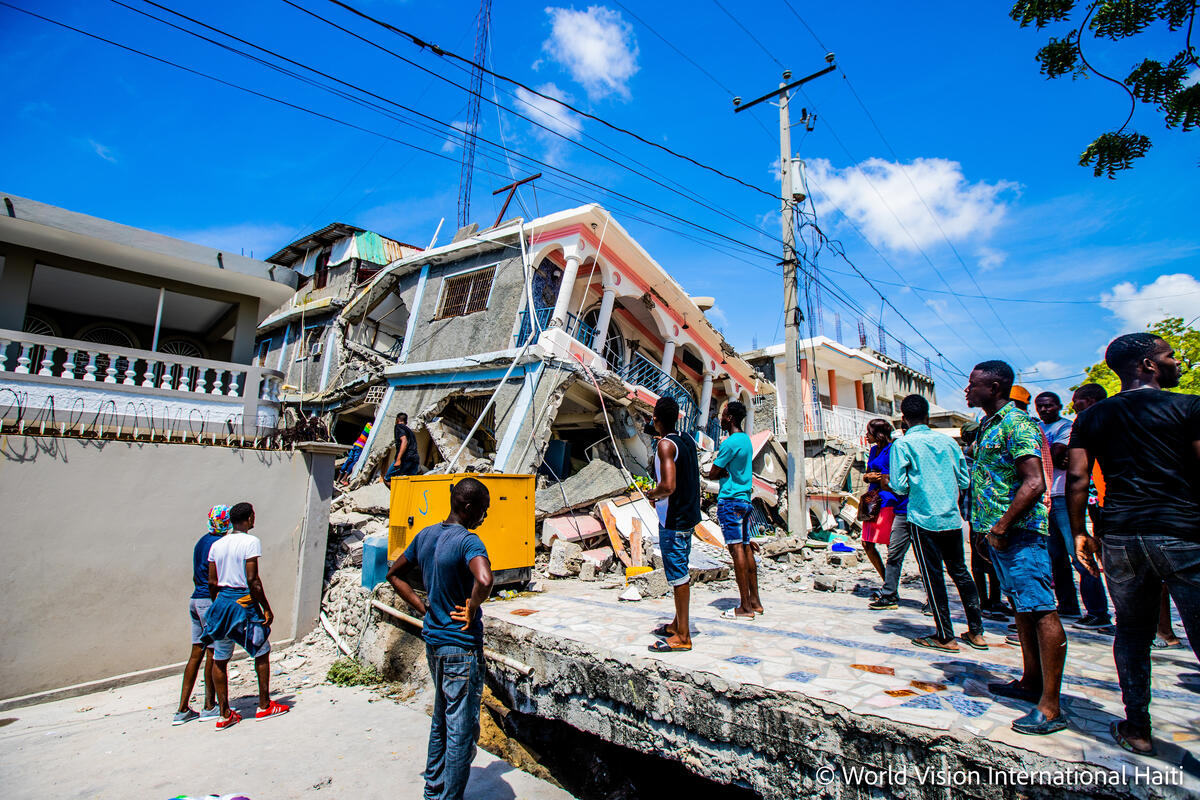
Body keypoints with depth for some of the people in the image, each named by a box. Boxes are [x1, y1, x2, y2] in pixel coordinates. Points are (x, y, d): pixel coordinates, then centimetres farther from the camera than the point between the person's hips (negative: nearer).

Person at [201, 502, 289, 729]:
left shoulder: (217, 545, 6)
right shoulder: (250, 542, -13)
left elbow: (212, 582, 9)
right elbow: (252, 580, -17)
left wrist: (218, 605, 22)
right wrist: (266, 608, -10)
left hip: (221, 602, 6)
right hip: (244, 602, -6)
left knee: (219, 659, 12)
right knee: (262, 653, 10)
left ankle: (225, 714, 18)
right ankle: (264, 706, 18)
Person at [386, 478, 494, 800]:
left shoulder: (425, 535, 4)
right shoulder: (468, 541, -22)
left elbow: (394, 574, 16)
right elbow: (484, 580, -41)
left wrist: (423, 608, 10)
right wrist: (471, 612, -21)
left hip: (433, 641, 9)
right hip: (462, 645, -8)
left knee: (441, 720, 24)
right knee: (462, 729, 7)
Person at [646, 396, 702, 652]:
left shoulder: (665, 444, -18)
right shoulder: (687, 441, 8)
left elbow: (668, 485, -28)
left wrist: (652, 494, -10)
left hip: (672, 520, -9)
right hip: (688, 515, 9)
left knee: (678, 575, -2)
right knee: (680, 571, 17)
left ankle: (682, 636, 7)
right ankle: (678, 624, 30)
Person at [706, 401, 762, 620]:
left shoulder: (730, 442, -15)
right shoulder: (746, 440, 14)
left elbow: (712, 473, -13)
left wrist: (716, 473, 4)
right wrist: (725, 473, 2)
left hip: (730, 501, -9)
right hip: (744, 499, 9)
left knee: (737, 549, -7)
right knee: (746, 548, 11)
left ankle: (745, 608, -3)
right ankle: (754, 601, 17)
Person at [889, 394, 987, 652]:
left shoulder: (903, 444, -9)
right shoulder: (948, 441, 6)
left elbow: (900, 486, -13)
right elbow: (965, 481, 10)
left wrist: (889, 481, 8)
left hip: (924, 518, -5)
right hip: (952, 517, 5)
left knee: (933, 576, 3)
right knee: (960, 571, 16)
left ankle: (946, 638, 10)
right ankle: (976, 632, 25)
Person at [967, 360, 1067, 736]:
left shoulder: (1016, 423, -13)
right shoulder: (987, 427, 17)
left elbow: (1034, 483, -21)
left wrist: (1002, 526, -20)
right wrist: (985, 529, 19)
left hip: (1018, 532, -10)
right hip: (997, 531, 10)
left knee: (1041, 611, -6)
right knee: (1022, 609, 17)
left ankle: (1050, 706, -2)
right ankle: (1031, 682, 28)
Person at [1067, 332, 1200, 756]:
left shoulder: (1091, 417, 8)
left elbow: (1077, 476, 3)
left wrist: (1079, 532, 9)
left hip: (1119, 535, 4)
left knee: (1132, 633, 15)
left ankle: (1137, 728, 23)